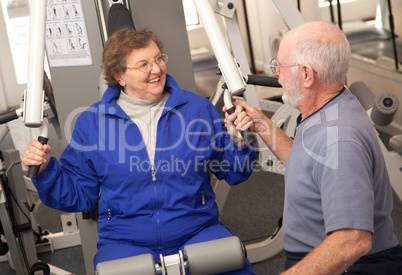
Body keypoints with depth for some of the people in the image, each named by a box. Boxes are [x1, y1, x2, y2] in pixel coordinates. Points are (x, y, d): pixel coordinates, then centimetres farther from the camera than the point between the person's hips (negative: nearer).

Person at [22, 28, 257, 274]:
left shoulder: (198, 108, 5)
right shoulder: (92, 122, 3)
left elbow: (233, 172, 10)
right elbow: (77, 194, 9)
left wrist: (239, 141, -9)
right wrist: (45, 169, -8)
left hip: (197, 233, 0)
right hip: (125, 242, 0)